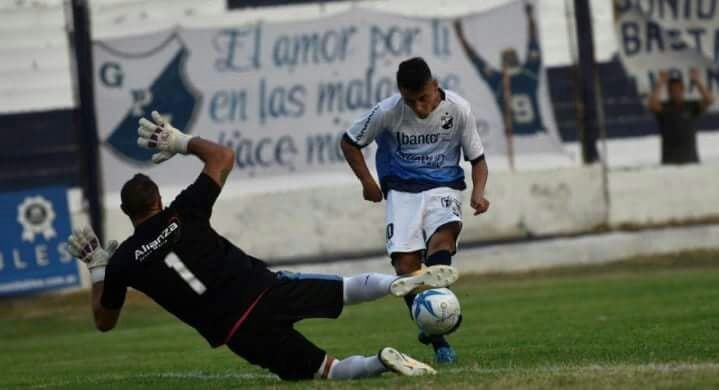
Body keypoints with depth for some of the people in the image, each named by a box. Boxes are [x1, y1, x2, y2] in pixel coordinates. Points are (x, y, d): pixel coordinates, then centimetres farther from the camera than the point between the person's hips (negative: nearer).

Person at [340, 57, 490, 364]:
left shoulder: (458, 109, -9)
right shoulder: (387, 112, -10)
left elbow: (477, 158, 3)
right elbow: (349, 142, 6)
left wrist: (478, 192, -15)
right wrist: (367, 182, -2)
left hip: (444, 186, 0)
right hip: (401, 190, 1)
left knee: (443, 235, -33)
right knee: (405, 263, -16)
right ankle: (439, 341, -10)